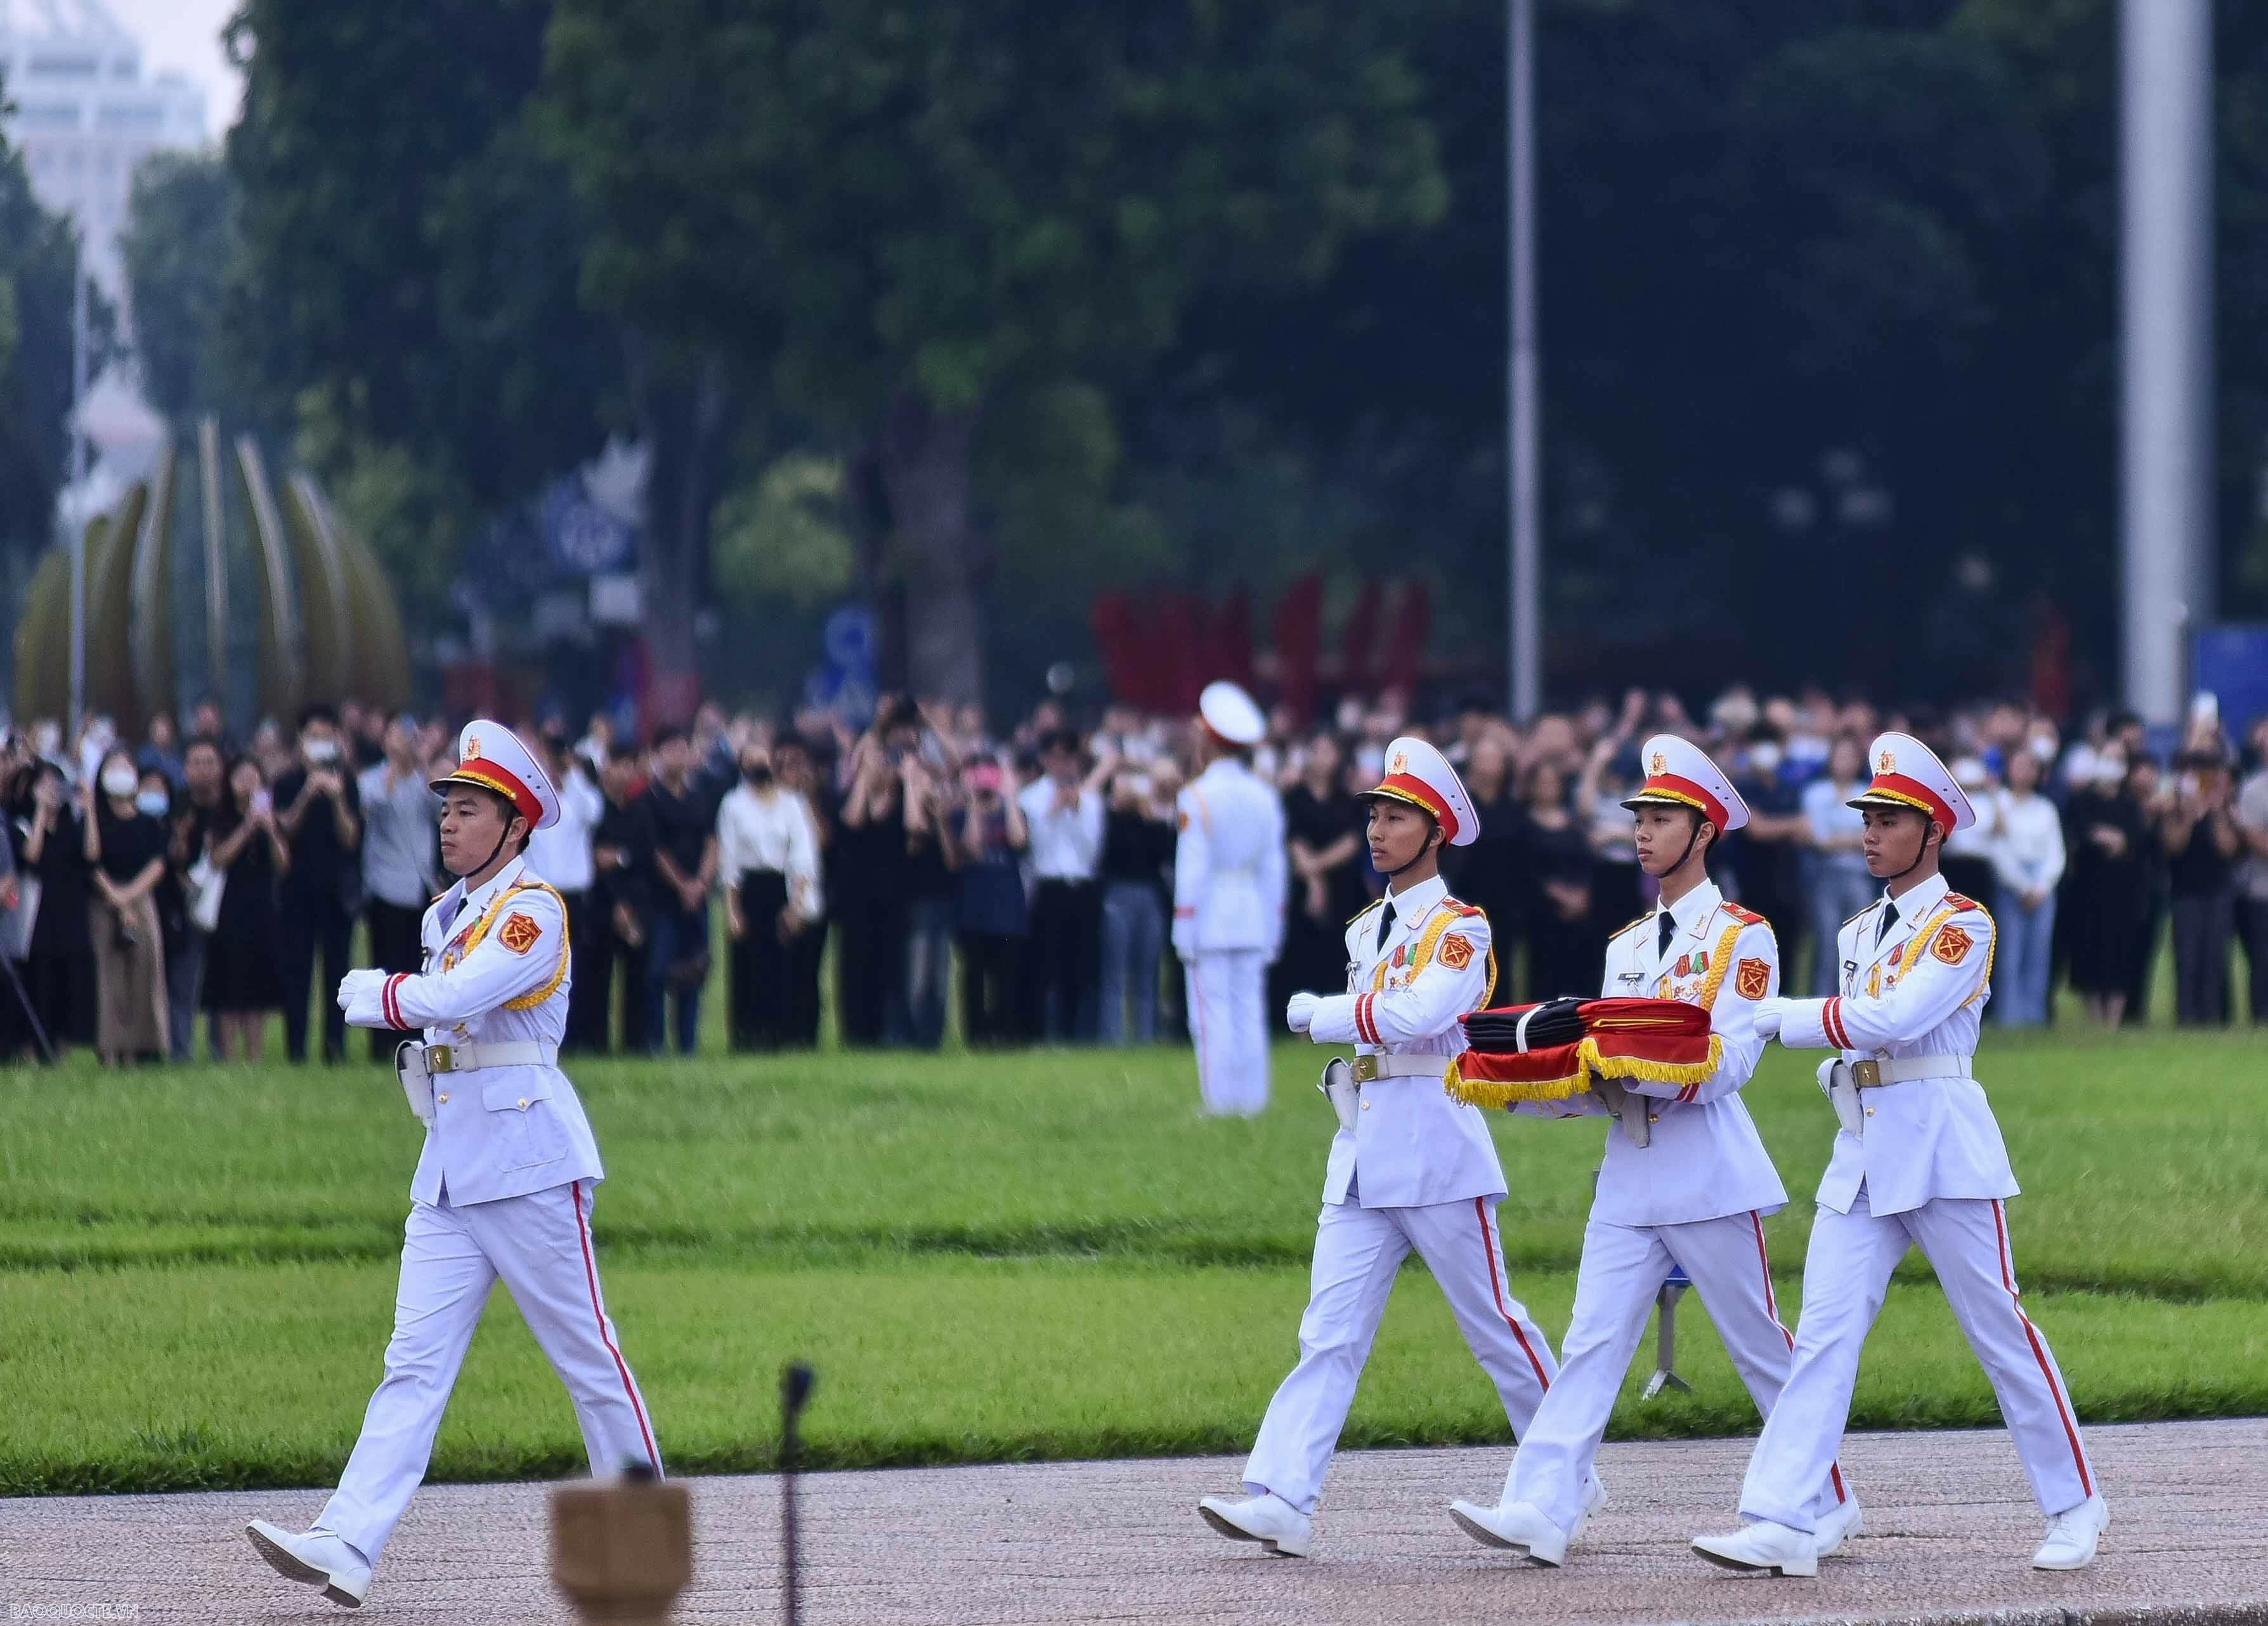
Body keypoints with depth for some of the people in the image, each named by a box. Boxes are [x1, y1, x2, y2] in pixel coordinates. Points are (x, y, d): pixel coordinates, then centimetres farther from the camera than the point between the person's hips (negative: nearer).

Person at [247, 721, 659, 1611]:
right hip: (449, 1163, 8)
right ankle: (348, 1544, -13)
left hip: (528, 1158, -8)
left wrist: (371, 992, -5)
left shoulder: (532, 910, -10)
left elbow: (458, 997, -22)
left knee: (584, 1351, 0)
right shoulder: (447, 915, 17)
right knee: (414, 1361, -2)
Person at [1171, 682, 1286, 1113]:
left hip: (1211, 914, -5)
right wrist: (1273, 925, 13)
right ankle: (1252, 1098, 6)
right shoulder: (1265, 796, 6)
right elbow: (1274, 867, 8)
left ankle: (1220, 1100, -2)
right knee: (1250, 1012, 7)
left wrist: (1185, 929, -7)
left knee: (1212, 1014, -1)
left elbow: (1191, 869, -11)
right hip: (1254, 916, 5)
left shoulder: (1197, 797, -10)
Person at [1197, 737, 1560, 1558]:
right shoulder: (1367, 929, 16)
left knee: (1492, 1323, 2)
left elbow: (1419, 1012, -24)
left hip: (1436, 1147, -7)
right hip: (1361, 1152, 7)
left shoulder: (1460, 929, -8)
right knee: (1329, 1331, -3)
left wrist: (1319, 1013, -15)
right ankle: (1281, 1499, -12)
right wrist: (1350, 1070, 12)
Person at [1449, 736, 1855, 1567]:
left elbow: (1726, 1062, -14)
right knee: (1592, 1343, -5)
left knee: (1761, 1345, 3)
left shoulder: (1741, 936, -3)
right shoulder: (1628, 946, 17)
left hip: (1710, 1173, -6)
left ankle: (1827, 1503, 16)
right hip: (1631, 1176, 6)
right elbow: (1605, 1079, 15)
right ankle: (1541, 1509, -14)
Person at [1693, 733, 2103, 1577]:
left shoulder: (1962, 924, -8)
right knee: (1823, 1332, -4)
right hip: (1862, 1150, 7)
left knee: (1998, 1330, 0)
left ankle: (2074, 1507, 14)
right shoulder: (1859, 932, 16)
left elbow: (1897, 1018, -19)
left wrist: (1776, 1015, -16)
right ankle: (1783, 1524, -10)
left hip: (1943, 1146, -7)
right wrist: (1837, 1071, -3)